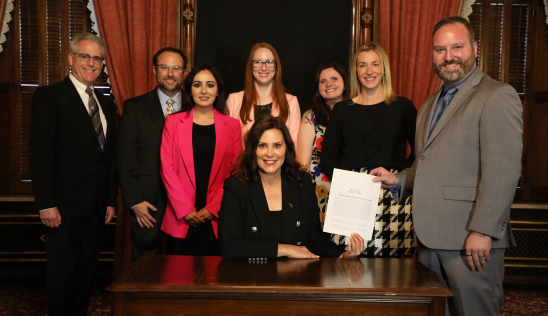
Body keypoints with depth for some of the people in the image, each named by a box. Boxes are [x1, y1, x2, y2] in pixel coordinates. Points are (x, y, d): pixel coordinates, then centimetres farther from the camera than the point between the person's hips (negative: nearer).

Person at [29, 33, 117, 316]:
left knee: (87, 270, 13)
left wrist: (111, 200, 12)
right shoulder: (50, 96, -4)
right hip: (65, 206, -6)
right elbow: (40, 153, -11)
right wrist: (46, 204, -16)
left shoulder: (106, 105, 16)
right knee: (63, 272, 2)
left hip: (96, 207, 6)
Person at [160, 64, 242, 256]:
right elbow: (167, 168, 0)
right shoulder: (174, 122, 6)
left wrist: (213, 208, -6)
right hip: (181, 220, 0)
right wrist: (186, 210, -8)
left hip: (217, 220, 0)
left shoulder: (232, 125, 7)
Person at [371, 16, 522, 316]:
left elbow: (503, 171, -15)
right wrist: (398, 181, 7)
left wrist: (483, 232, -20)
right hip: (429, 236, 8)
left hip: (471, 241, -7)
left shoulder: (497, 96, -7)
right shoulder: (429, 106, 20)